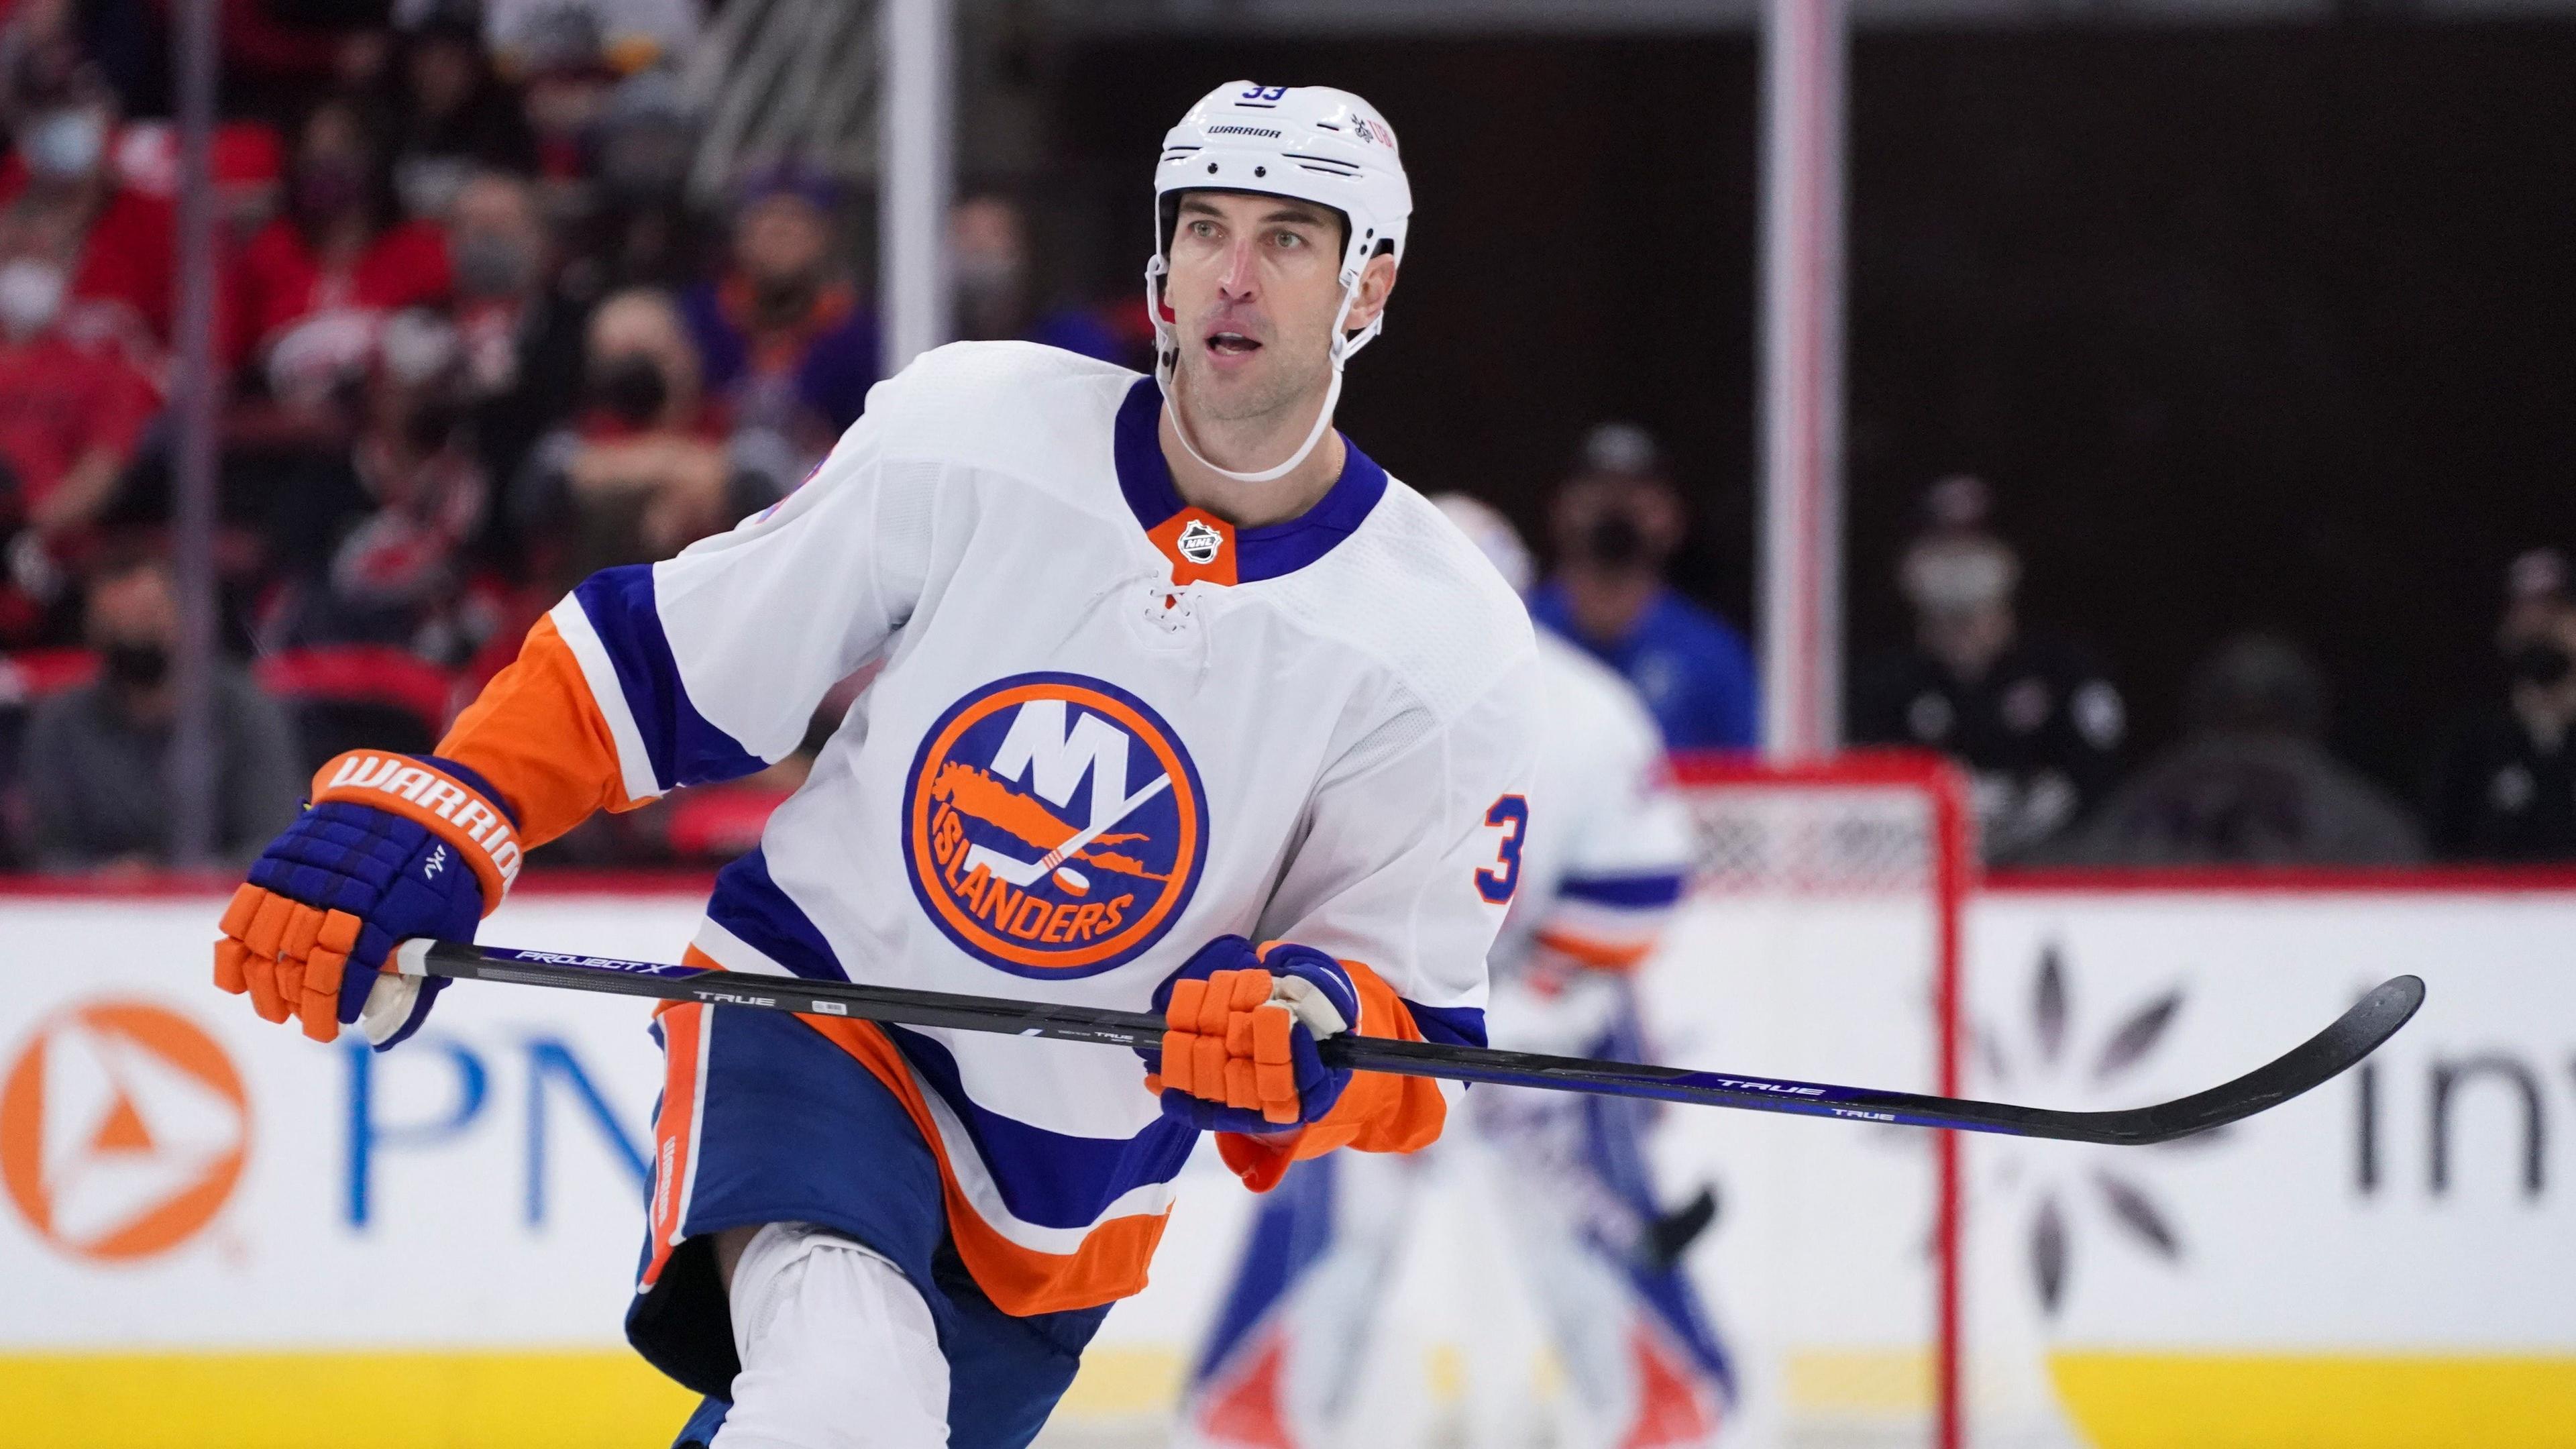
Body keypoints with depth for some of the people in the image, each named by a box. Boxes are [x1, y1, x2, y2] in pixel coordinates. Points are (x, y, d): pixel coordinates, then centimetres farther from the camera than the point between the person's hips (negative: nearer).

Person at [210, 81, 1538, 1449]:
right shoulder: (971, 439, -12)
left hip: (1059, 1200, 3)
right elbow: (659, 658, -3)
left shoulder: (1441, 651, -12)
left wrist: (1303, 1037, -32)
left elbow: (1411, 1040, -9)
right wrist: (421, 827, -12)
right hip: (810, 1005, -3)